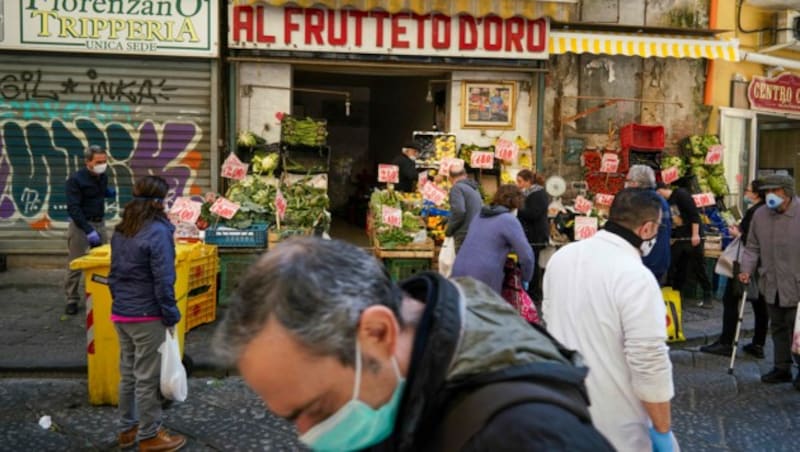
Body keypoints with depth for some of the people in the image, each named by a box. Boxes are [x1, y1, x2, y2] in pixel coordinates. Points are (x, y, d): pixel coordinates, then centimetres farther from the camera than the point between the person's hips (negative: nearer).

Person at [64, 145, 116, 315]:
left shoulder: (103, 176, 3)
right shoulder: (75, 179, -17)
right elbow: (73, 208, -22)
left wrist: (109, 193, 0)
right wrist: (88, 230, -30)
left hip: (100, 222, 6)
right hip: (80, 224, -6)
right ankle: (72, 300, 9)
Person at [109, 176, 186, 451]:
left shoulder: (121, 232, 8)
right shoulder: (158, 231, -17)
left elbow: (114, 274, 13)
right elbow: (163, 281, -18)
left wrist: (119, 302, 19)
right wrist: (171, 316, -12)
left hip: (121, 314, 8)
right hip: (147, 316, -8)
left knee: (128, 374, 18)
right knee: (147, 378, 3)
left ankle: (127, 429, 30)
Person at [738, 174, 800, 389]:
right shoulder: (760, 215, 2)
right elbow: (753, 247, 10)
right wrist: (747, 269, -4)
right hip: (772, 284, 5)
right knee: (778, 327, 16)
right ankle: (782, 368, 29)